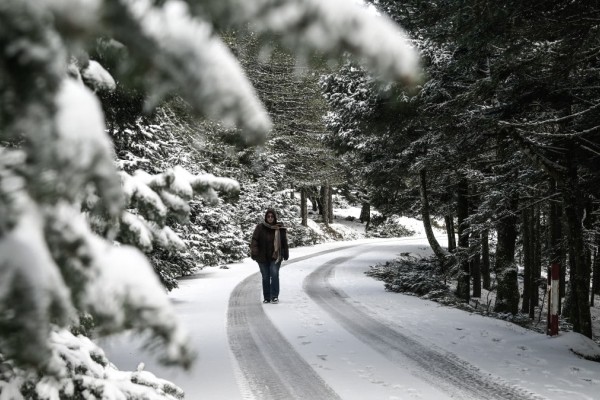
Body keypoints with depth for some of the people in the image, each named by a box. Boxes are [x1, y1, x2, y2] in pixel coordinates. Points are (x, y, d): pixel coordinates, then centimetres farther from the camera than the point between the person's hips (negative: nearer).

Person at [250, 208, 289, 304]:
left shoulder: (280, 229, 1)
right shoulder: (260, 228, -2)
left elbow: (284, 243, 8)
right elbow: (254, 240, -6)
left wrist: (285, 254, 11)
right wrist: (254, 251, -18)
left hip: (275, 257, -1)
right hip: (262, 257, 1)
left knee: (274, 274, -17)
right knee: (265, 277, 7)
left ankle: (275, 296, -13)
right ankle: (266, 298, 16)